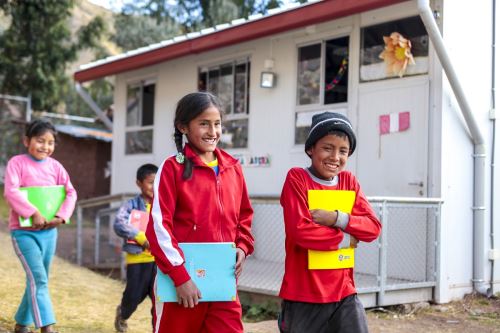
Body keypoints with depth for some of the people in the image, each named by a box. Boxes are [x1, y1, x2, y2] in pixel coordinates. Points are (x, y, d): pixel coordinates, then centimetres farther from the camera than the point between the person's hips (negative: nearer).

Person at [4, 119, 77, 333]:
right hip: (23, 231, -5)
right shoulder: (17, 163, -8)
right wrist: (33, 213, -26)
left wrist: (61, 216, -13)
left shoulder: (55, 166, 6)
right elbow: (11, 192, -19)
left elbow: (71, 193, 2)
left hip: (49, 231, 6)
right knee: (38, 279, -14)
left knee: (38, 279, 14)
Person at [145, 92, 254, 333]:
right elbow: (158, 226, -13)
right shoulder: (173, 168, -7)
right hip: (182, 283, -4)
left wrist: (242, 247, 3)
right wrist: (180, 276, -16)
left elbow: (244, 215, 20)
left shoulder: (232, 167, 8)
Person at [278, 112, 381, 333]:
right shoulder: (296, 178, -8)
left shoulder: (349, 181, 7)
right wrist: (346, 236, -9)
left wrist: (337, 219, -15)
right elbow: (300, 230, -18)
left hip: (343, 293, 4)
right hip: (303, 295, -4)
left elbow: (373, 227, 0)